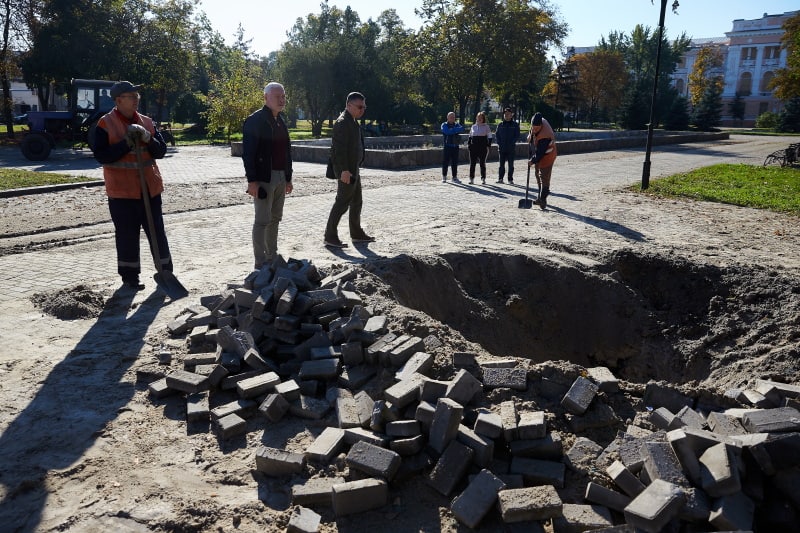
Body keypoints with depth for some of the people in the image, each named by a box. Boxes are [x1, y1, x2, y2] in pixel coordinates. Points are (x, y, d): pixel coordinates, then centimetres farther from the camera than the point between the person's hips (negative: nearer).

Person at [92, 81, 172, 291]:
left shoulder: (146, 122, 9)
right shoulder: (106, 124, -4)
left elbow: (161, 151, 4)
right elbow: (101, 155, -11)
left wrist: (147, 138, -15)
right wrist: (126, 144, -20)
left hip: (150, 188, 4)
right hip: (122, 190, -4)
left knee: (157, 232, 9)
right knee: (127, 235, 3)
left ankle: (166, 272, 18)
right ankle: (129, 277, 14)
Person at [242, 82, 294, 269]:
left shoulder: (281, 122, 16)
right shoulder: (255, 120, -9)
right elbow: (248, 152, -14)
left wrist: (288, 178, 16)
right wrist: (252, 181, -19)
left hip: (280, 177, 8)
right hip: (263, 178, -8)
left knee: (275, 219, 12)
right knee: (262, 220, -5)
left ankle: (272, 258, 21)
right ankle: (260, 264, 0)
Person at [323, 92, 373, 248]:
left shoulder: (353, 122, 16)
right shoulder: (343, 122, -16)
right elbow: (339, 148, -23)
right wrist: (344, 170, -27)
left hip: (353, 169, 10)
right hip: (347, 171, -10)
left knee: (357, 202, 16)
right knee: (342, 202, -7)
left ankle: (357, 234, 27)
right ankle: (330, 236, -1)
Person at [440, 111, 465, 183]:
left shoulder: (457, 125, 15)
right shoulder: (444, 125, 4)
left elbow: (462, 129, -5)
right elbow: (447, 131, -16)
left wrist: (453, 130, -15)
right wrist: (456, 130, -12)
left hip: (455, 146, 3)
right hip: (447, 146, -3)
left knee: (455, 163, 4)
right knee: (445, 162, -1)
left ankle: (455, 177, 9)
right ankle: (444, 177, 10)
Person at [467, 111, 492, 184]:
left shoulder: (486, 126, 2)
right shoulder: (473, 126, 11)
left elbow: (489, 137, 3)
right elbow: (470, 136, 19)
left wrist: (488, 146, -5)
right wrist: (468, 143, 7)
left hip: (483, 147, -3)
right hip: (473, 147, 3)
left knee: (482, 163, 1)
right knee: (472, 163, 1)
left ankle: (483, 178, 7)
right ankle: (471, 178, 7)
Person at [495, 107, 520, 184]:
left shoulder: (515, 125, 3)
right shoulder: (500, 125, 8)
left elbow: (517, 136, -1)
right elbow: (496, 135, 8)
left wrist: (511, 143, -13)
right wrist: (499, 143, -6)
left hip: (511, 148, -2)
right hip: (501, 148, 2)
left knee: (511, 164, 3)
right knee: (501, 164, 3)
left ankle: (510, 179, 8)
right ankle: (500, 178, 7)